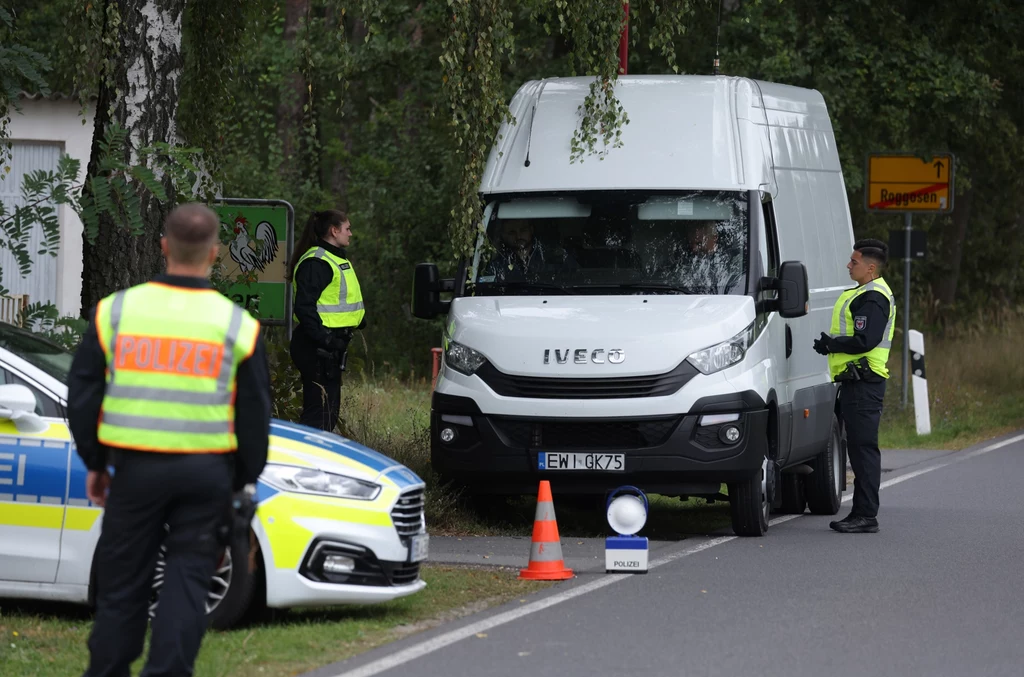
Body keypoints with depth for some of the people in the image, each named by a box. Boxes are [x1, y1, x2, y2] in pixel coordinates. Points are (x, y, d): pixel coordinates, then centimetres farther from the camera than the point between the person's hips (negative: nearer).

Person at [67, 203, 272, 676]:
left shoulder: (115, 311, 1)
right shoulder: (237, 325, -1)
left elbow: (82, 396, 4)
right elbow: (254, 415, 4)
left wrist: (95, 463, 14)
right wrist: (245, 480, 14)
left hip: (135, 468, 1)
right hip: (207, 472, -1)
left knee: (123, 583, 10)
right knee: (187, 583, 2)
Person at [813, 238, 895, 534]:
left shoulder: (872, 298, -14)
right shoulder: (865, 295, 21)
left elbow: (865, 341, -23)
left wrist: (831, 344, -14)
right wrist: (832, 344, 15)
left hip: (864, 384, -11)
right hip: (856, 381, 11)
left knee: (864, 447, -10)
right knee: (859, 448, 12)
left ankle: (866, 515, -10)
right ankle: (861, 512, 16)